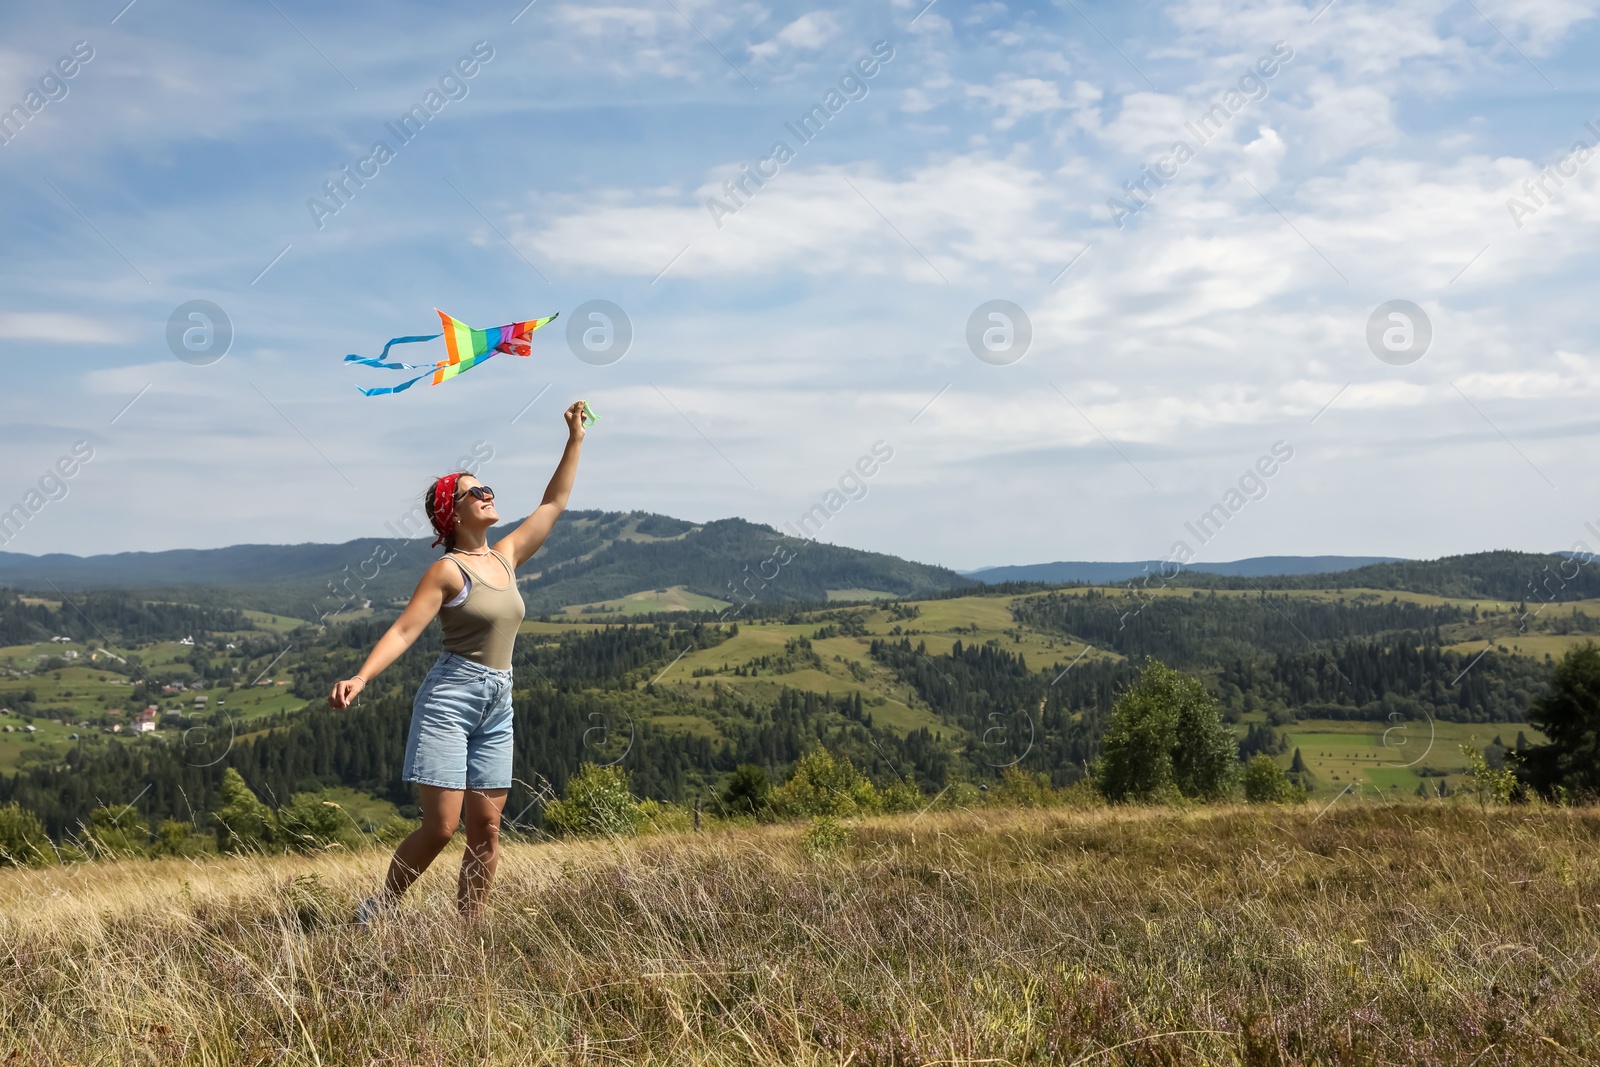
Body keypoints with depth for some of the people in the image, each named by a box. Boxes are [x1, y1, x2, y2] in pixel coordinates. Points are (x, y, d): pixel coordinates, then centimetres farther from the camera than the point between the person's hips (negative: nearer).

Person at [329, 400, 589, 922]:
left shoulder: (505, 556, 11)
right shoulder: (448, 571, -7)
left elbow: (553, 503, 18)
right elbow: (404, 630, -15)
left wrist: (575, 439, 17)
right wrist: (361, 677, -30)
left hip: (497, 708, 6)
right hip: (448, 701, -6)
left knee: (486, 828, 4)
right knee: (441, 826, -9)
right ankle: (377, 909, 11)